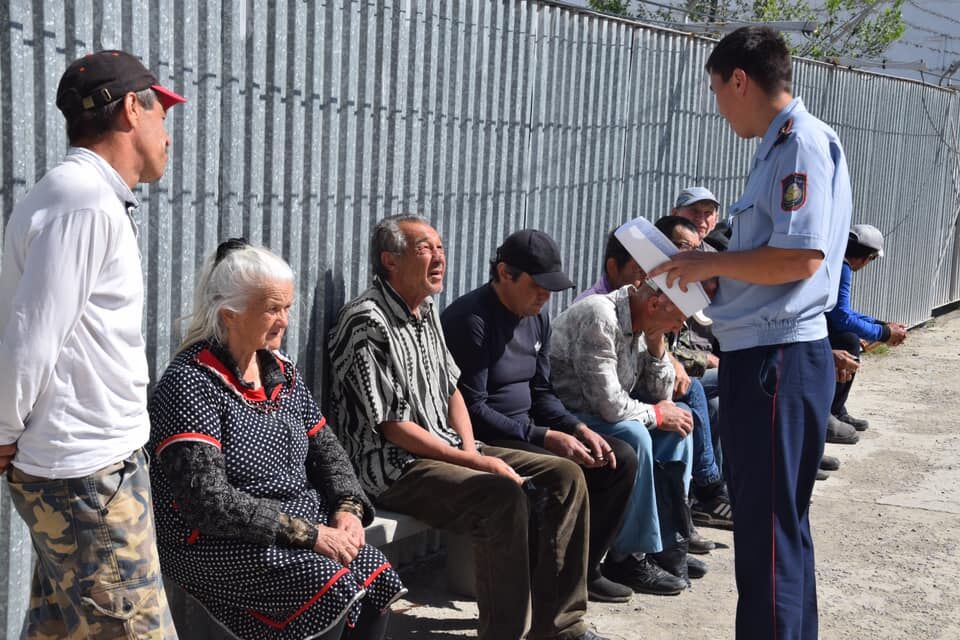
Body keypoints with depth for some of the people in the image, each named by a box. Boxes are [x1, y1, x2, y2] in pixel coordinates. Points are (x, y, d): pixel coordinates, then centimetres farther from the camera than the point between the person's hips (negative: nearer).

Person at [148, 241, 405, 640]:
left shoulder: (282, 372, 11)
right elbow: (207, 499, -22)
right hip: (221, 544, -7)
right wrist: (307, 534, -24)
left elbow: (325, 447, 17)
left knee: (377, 584, -16)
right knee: (331, 594, -27)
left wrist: (348, 507, -5)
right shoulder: (189, 385, -14)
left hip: (307, 523, 7)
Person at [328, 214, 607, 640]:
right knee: (505, 497, -32)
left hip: (447, 449, 9)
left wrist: (472, 451, 0)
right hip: (393, 468, -9)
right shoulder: (366, 322, -16)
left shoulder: (426, 310, 13)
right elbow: (392, 427, -18)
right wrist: (475, 463, -17)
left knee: (565, 476, -2)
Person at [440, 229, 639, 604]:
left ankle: (583, 569, 10)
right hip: (484, 440, -9)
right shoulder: (471, 320, -18)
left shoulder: (538, 317, 10)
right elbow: (473, 409, -22)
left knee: (622, 459, 1)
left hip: (527, 430, 9)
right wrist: (547, 437, -24)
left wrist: (579, 429, -3)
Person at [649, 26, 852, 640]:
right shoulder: (779, 146, 16)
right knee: (770, 519, 18)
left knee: (770, 525, -3)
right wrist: (703, 273, 13)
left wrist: (709, 264, -11)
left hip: (780, 358, -10)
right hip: (760, 354, 10)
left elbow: (799, 259, -22)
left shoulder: (803, 141, -13)